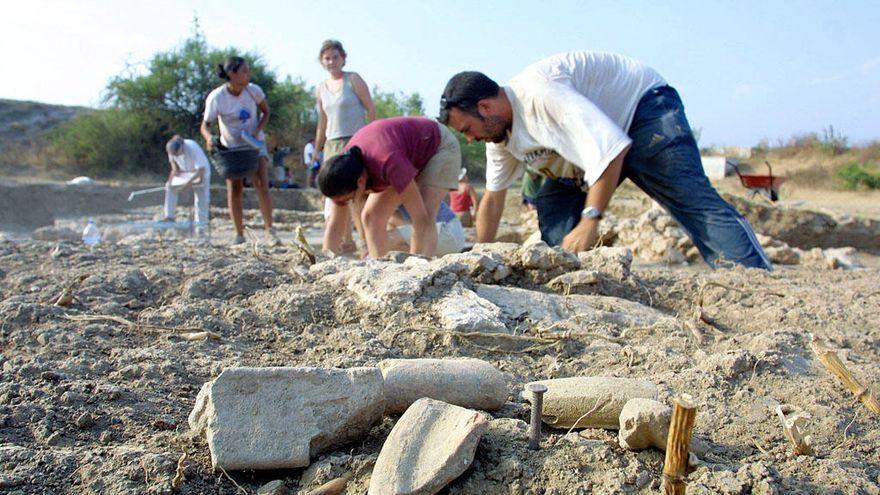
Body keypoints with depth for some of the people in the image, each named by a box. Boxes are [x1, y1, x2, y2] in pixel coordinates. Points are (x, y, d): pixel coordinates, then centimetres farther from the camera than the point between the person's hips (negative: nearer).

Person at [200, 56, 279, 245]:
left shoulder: (253, 90, -14)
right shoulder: (216, 97, -19)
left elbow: (265, 112, 2)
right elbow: (205, 124, -11)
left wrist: (257, 130, -15)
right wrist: (208, 138, -33)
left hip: (254, 143, 0)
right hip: (231, 147, 0)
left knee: (262, 185, -13)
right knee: (234, 190, 0)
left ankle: (270, 230, -8)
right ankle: (239, 234, 8)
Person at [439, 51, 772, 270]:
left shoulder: (538, 92, -33)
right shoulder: (499, 135, -2)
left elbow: (611, 147, -39)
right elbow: (492, 199, 8)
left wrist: (590, 220, -39)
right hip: (595, 138, 9)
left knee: (694, 201, -24)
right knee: (552, 211, -3)